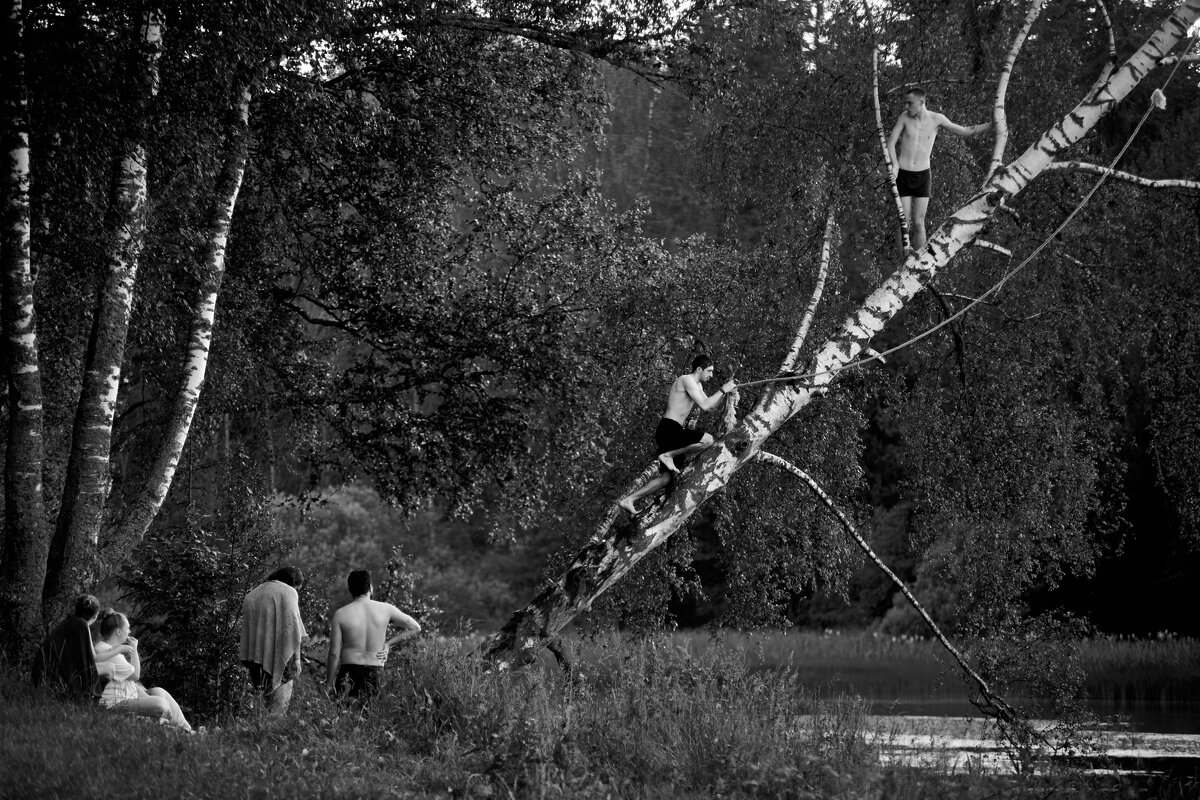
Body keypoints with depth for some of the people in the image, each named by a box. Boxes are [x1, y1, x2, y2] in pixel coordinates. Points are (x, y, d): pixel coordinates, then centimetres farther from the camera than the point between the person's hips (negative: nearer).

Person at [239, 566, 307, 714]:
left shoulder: (251, 596, 19)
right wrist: (296, 658, -8)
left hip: (257, 660, 6)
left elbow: (246, 632, 18)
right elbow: (291, 627, -9)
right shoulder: (288, 593, 0)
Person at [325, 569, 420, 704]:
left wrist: (329, 683, 7)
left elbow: (334, 654, -2)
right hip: (376, 673, 2)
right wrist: (388, 644, 11)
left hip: (349, 672, -2)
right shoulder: (386, 609, 2)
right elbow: (415, 628, 13)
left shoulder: (340, 614, -3)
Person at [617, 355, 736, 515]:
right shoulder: (687, 380, -10)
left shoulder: (697, 385, 22)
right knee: (708, 440, -23)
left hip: (669, 433, 10)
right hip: (669, 429, -10)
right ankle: (668, 455, -14)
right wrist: (722, 391, -8)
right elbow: (704, 405, -17)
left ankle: (627, 500, 6)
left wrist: (725, 390, 15)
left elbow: (710, 407, 27)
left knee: (666, 477, 9)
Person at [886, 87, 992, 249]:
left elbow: (965, 132, 3)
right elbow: (890, 143, -6)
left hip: (922, 176, 0)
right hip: (903, 175, 0)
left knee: (918, 224, -2)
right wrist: (895, 165, -25)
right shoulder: (904, 117, -6)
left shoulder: (936, 119, -5)